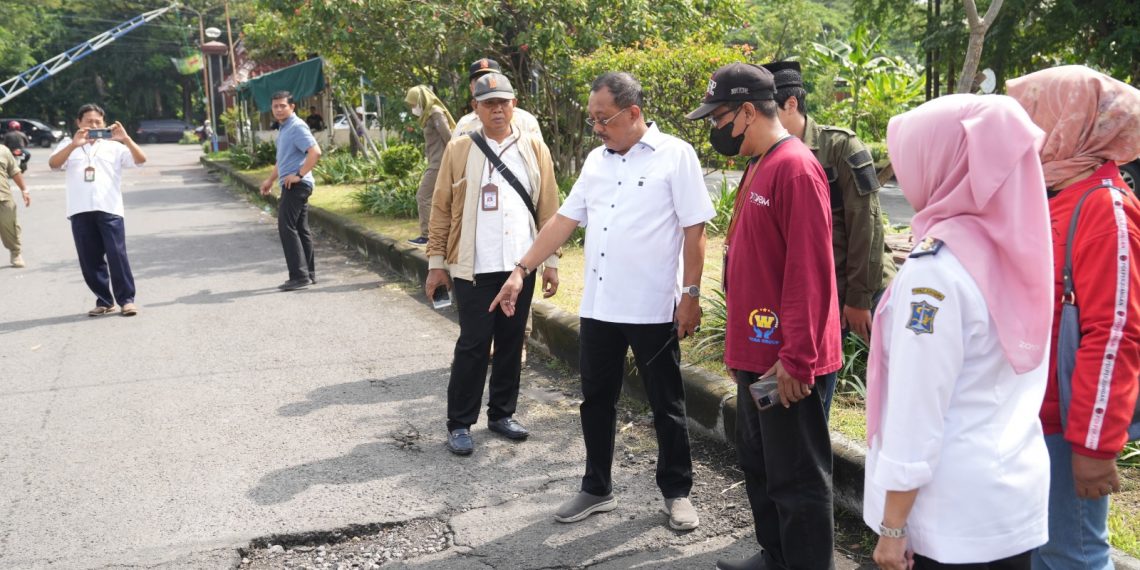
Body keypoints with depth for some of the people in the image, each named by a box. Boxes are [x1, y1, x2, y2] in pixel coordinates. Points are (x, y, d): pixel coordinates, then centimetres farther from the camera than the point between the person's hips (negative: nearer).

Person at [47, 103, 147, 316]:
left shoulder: (114, 146, 11)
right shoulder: (68, 145, 14)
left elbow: (140, 159, -2)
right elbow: (53, 164, -5)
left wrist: (125, 139, -17)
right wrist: (74, 144, -18)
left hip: (110, 210, -2)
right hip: (80, 212, 2)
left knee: (117, 255, -5)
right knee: (90, 260, 5)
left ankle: (126, 299, 1)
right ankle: (104, 301, 14)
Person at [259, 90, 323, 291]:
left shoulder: (297, 127, -14)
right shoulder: (283, 129, 17)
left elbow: (315, 152, -26)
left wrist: (299, 175, -24)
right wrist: (270, 180, 26)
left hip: (296, 185, -10)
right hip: (291, 185, 10)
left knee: (287, 227, -12)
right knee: (300, 229, 12)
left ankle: (299, 276, -11)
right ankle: (308, 274, 17)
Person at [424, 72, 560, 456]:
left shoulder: (534, 150, 6)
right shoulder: (458, 151, 1)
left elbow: (547, 209, 6)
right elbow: (441, 209, 2)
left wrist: (551, 260, 3)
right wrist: (436, 262, -1)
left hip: (521, 265, 3)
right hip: (475, 267, -2)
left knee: (511, 342, 11)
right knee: (473, 344, 0)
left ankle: (502, 414, 25)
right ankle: (459, 424, 9)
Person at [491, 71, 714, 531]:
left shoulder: (675, 155, -8)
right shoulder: (596, 160, 10)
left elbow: (694, 230, -10)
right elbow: (565, 220, 11)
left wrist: (691, 295, -13)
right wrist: (521, 270, 6)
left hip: (653, 308, -6)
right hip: (599, 305, 6)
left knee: (666, 406, 9)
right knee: (596, 401, 13)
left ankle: (677, 492, 24)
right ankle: (596, 489, 28)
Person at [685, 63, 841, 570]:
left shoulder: (795, 169, -17)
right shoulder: (758, 166, 12)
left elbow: (810, 273, -21)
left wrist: (796, 359, -20)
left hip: (786, 363, -10)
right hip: (757, 352, 10)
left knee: (796, 478, 2)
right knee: (758, 465, 20)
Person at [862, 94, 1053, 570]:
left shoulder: (937, 267, -21)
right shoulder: (1018, 246, 2)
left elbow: (917, 407, -20)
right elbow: (1017, 379, 9)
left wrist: (892, 526, -12)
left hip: (955, 508, -7)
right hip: (1020, 488, 7)